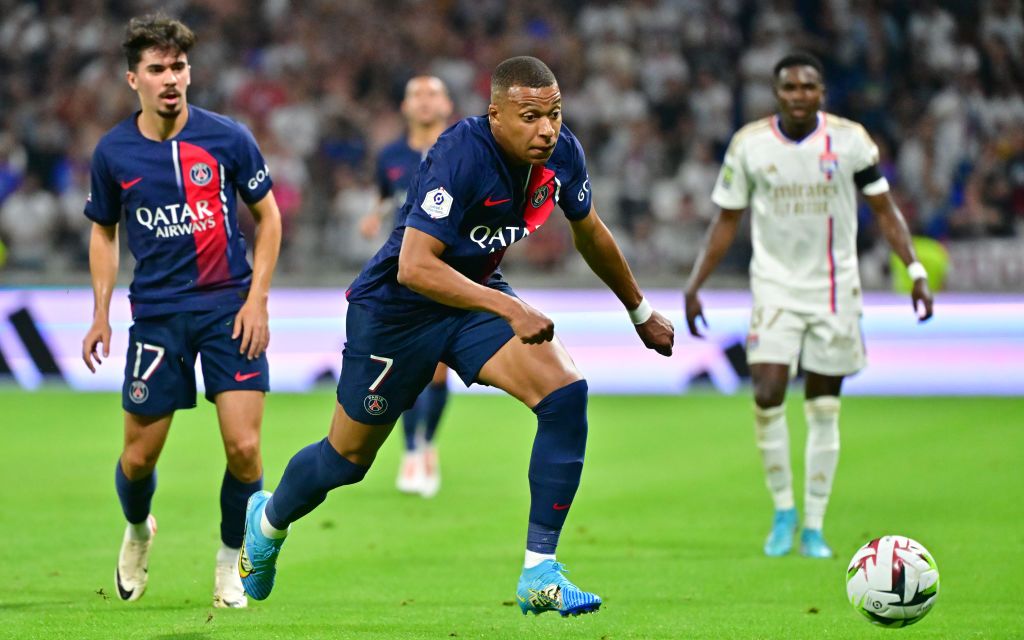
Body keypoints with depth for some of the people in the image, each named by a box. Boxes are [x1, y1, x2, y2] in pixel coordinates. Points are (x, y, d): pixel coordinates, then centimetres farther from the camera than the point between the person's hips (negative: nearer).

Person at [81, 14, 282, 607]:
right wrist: (101, 313, 7)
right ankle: (138, 532, 37)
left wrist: (257, 298, -4)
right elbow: (104, 230, 14)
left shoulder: (227, 137, -6)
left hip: (228, 308, -1)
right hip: (156, 314, 1)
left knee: (244, 448, -11)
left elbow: (268, 215, 4)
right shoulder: (113, 152, 0)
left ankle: (230, 560, 12)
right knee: (138, 457, 3)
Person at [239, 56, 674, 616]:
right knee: (348, 457, 10)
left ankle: (540, 574, -14)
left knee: (566, 393, -19)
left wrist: (641, 313, 21)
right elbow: (414, 266, -37)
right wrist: (508, 308, -44)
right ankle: (268, 521, 45)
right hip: (395, 308, -5)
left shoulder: (561, 153, -11)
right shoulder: (460, 156, -32)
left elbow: (589, 234, 11)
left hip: (478, 296, 5)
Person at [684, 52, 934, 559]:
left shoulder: (849, 139, -5)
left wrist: (915, 270, -7)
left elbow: (883, 209, 3)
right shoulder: (750, 143, -3)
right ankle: (783, 509, 3)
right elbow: (726, 220, 6)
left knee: (824, 409, 4)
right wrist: (694, 285, 0)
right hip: (775, 285, 0)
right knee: (767, 395, -16)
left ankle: (814, 527, 12)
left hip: (834, 289, 0)